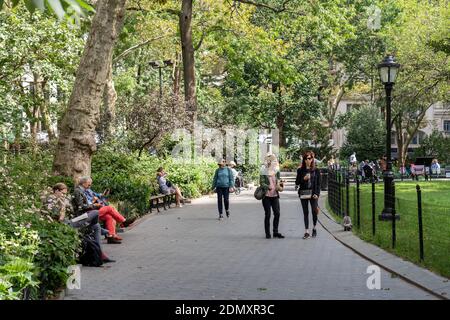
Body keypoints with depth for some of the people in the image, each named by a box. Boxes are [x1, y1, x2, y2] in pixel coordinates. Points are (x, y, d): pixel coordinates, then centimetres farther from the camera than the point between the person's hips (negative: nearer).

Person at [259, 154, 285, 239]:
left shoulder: (277, 171, 11)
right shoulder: (263, 172, -4)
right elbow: (261, 183, -10)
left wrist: (280, 183, -5)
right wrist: (268, 187, -27)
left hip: (275, 195, 4)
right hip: (266, 196, -4)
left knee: (277, 213, 0)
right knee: (267, 214, 0)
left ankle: (275, 232, 12)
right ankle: (267, 233, 9)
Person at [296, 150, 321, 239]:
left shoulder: (316, 170, 4)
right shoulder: (300, 170, 6)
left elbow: (318, 184, 3)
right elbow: (297, 182, 7)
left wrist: (317, 193, -8)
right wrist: (304, 179, -11)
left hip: (313, 193, -1)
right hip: (303, 194, 1)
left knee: (314, 211, -6)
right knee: (305, 213, 4)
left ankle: (314, 228, 18)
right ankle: (306, 232, 8)